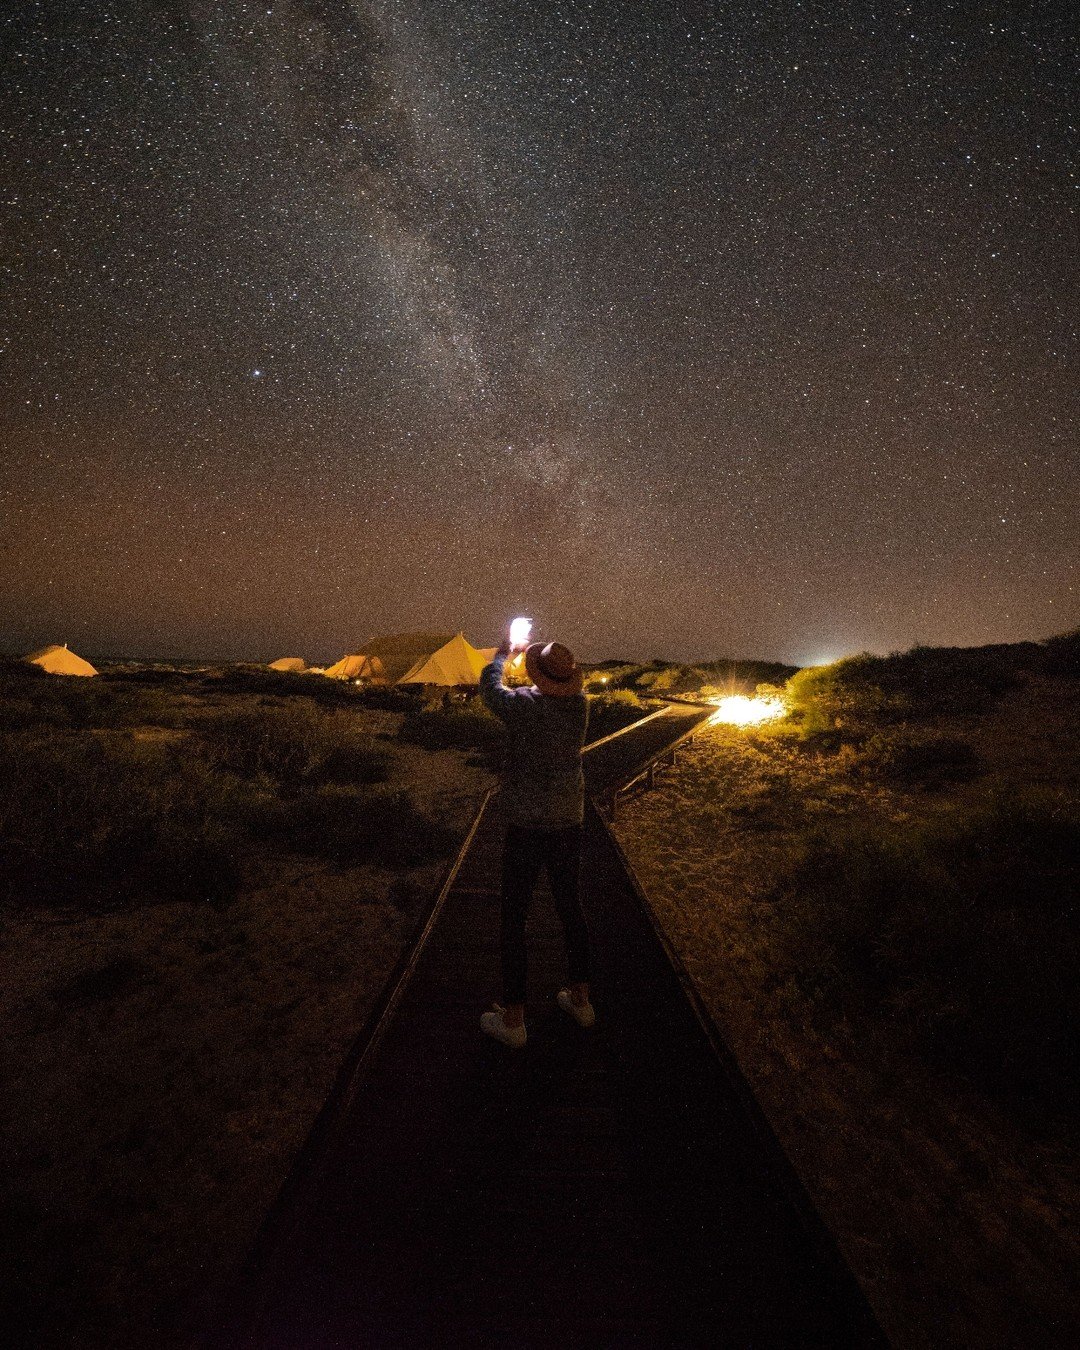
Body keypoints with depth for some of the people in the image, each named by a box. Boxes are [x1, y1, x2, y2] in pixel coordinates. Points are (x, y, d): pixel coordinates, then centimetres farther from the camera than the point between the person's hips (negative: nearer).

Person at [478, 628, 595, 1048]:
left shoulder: (525, 705, -19)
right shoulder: (579, 705, -6)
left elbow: (489, 687, 2)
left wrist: (504, 651, 18)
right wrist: (535, 652, 27)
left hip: (526, 828, -5)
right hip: (568, 824, 5)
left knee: (514, 918, 7)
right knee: (569, 908, 19)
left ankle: (512, 1018, 18)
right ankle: (579, 998, 34)